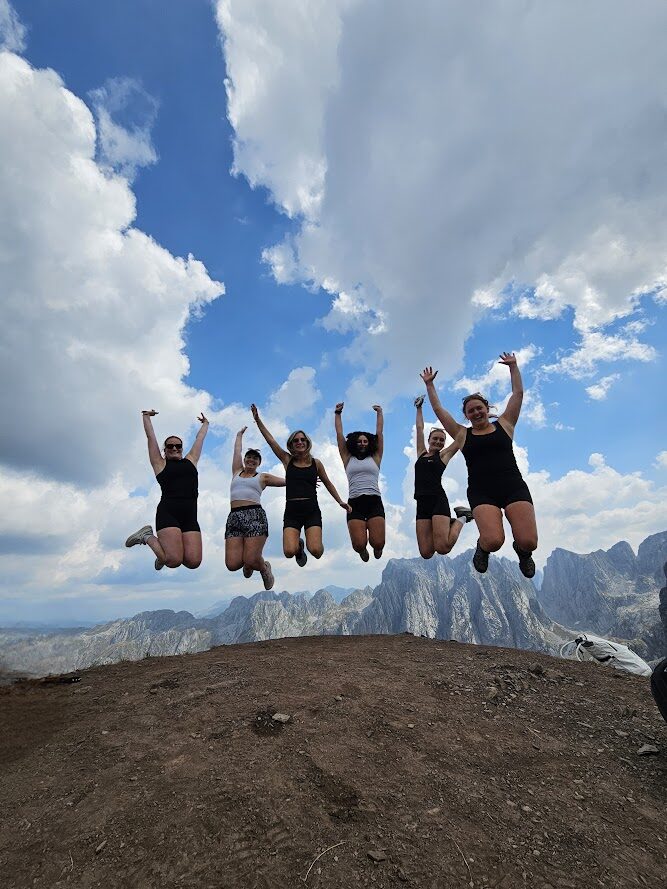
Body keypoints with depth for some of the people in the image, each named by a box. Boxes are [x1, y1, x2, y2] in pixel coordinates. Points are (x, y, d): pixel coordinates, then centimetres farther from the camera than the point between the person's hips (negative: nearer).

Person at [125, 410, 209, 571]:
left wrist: (205, 423, 45)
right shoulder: (161, 464, 12)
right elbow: (151, 437, 18)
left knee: (194, 562, -13)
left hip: (190, 517, 4)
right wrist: (146, 416, 30)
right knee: (174, 561, -18)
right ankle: (147, 536, 12)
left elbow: (200, 438, 32)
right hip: (168, 514, -4)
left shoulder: (190, 461, 20)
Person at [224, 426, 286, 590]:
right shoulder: (237, 472, 24)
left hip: (255, 515, -3)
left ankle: (264, 568, 22)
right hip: (234, 517, 3)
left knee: (251, 561, -15)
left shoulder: (262, 477, 16)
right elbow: (237, 451, 32)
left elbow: (286, 481, 18)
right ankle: (248, 563, 29)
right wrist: (240, 434, 43)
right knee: (232, 564, -9)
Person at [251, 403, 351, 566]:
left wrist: (340, 502, 16)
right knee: (289, 552, -18)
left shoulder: (316, 463, 7)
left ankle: (310, 542, 21)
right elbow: (270, 440, 3)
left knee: (316, 551, -19)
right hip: (292, 511, 0)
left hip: (312, 511, 0)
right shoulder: (287, 460, 7)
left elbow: (327, 483, 18)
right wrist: (257, 420, -1)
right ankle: (299, 545, 20)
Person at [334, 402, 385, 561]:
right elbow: (339, 434, 17)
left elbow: (379, 433, 18)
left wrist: (379, 413, 24)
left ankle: (376, 548, 27)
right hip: (355, 503, 0)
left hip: (374, 502, 0)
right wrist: (338, 413, 22)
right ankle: (363, 551, 25)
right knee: (359, 545, -15)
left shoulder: (375, 458, 16)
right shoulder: (348, 458, 16)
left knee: (378, 544, -14)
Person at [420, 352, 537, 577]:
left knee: (528, 541, -16)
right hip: (481, 492, -1)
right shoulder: (462, 434, 12)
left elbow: (518, 393, 17)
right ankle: (482, 548, 13)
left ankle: (523, 552, 22)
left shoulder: (504, 424, 14)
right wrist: (429, 384, 22)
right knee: (493, 540, -25)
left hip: (513, 487, 1)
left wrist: (513, 366, 21)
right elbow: (438, 409, 15)